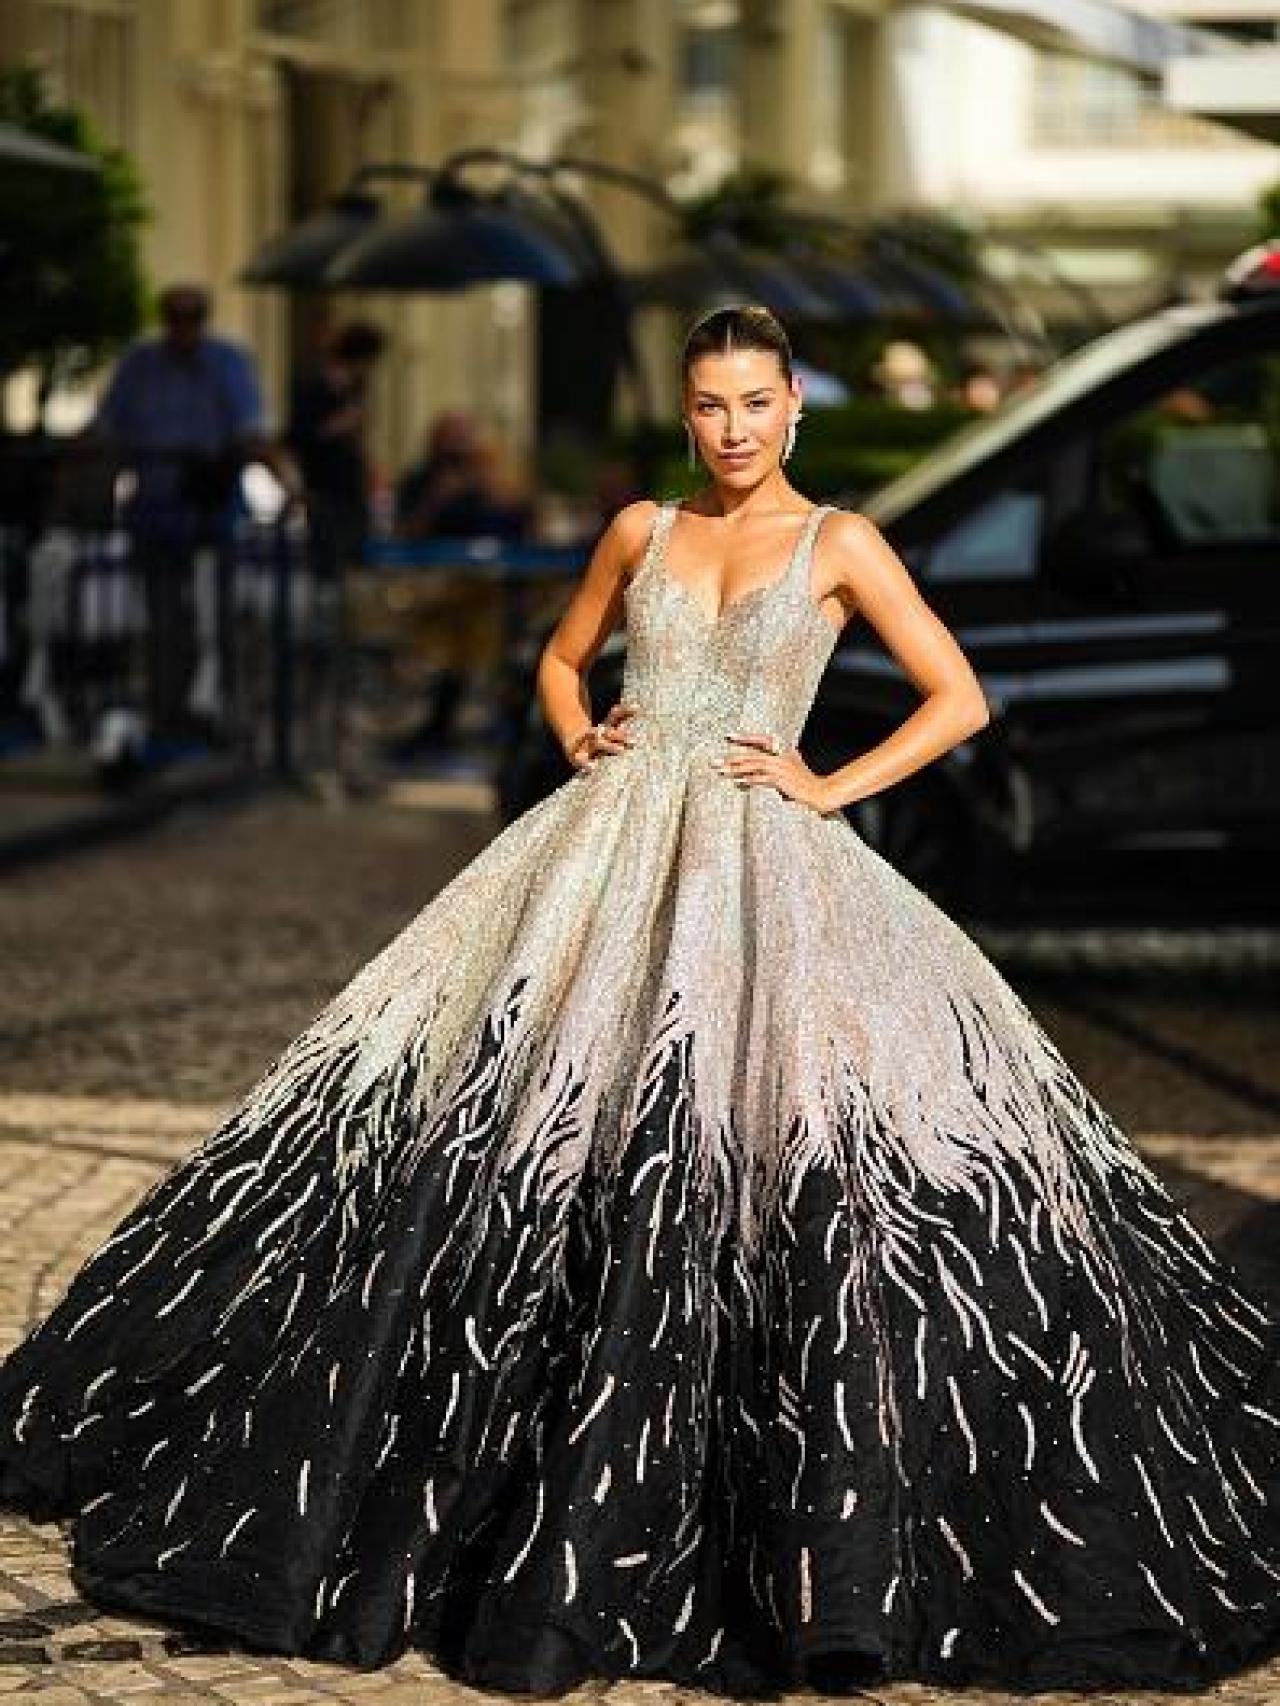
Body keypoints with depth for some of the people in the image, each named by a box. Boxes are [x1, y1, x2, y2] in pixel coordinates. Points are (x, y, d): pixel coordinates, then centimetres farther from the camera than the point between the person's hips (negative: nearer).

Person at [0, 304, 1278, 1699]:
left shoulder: (840, 544, 2)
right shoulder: (641, 530, 12)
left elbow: (961, 700, 1)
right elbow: (562, 656, 27)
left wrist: (831, 788, -5)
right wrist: (578, 739, 9)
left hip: (758, 863, -4)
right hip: (606, 848, 4)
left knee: (754, 1151, -13)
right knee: (514, 1112, -1)